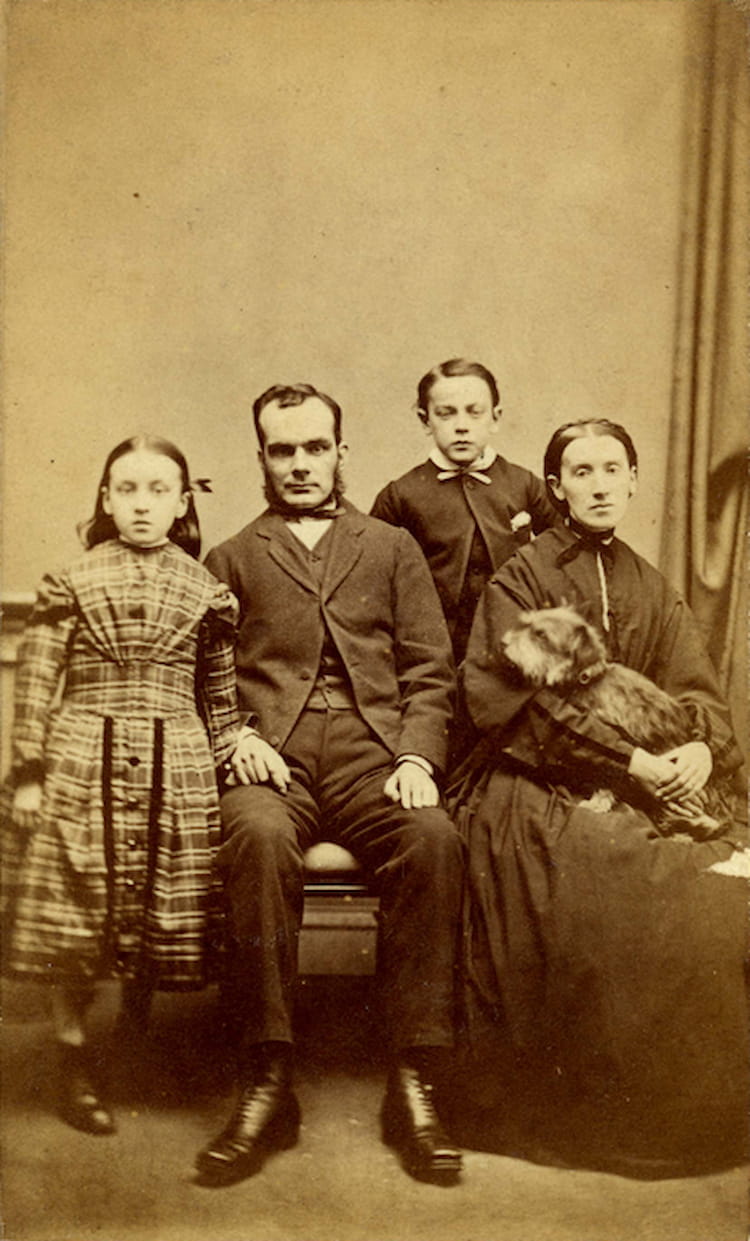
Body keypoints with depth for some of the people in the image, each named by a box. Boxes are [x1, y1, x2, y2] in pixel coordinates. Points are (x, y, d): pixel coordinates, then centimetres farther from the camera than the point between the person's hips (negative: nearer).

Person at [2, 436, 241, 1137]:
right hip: (81, 764, -1)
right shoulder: (72, 583, 5)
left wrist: (226, 768, 7)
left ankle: (142, 1032, 26)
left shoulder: (203, 590, 8)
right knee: (71, 914, 1)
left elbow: (219, 696, 12)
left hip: (175, 771, 1)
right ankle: (74, 1056, 18)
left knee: (165, 912, 1)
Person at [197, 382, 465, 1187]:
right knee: (258, 835, -35)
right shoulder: (231, 560, 21)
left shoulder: (392, 548, 21)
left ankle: (414, 1084, -23)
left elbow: (430, 673, 13)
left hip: (373, 757, 1)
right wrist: (236, 738, -8)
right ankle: (267, 1083, -26)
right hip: (272, 760, 0)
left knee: (434, 838, -32)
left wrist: (417, 757, -4)